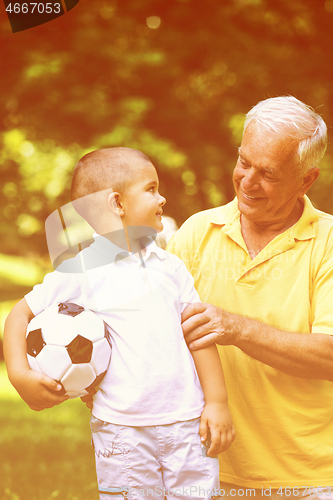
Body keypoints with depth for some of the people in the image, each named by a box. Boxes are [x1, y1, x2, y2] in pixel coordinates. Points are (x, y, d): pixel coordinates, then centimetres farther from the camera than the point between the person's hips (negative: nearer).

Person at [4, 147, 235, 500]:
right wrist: (20, 374, -8)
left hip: (188, 424, 4)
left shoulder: (170, 266, 9)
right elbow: (22, 314, 4)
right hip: (122, 429, -4)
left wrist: (217, 401, 6)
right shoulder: (81, 272, -5)